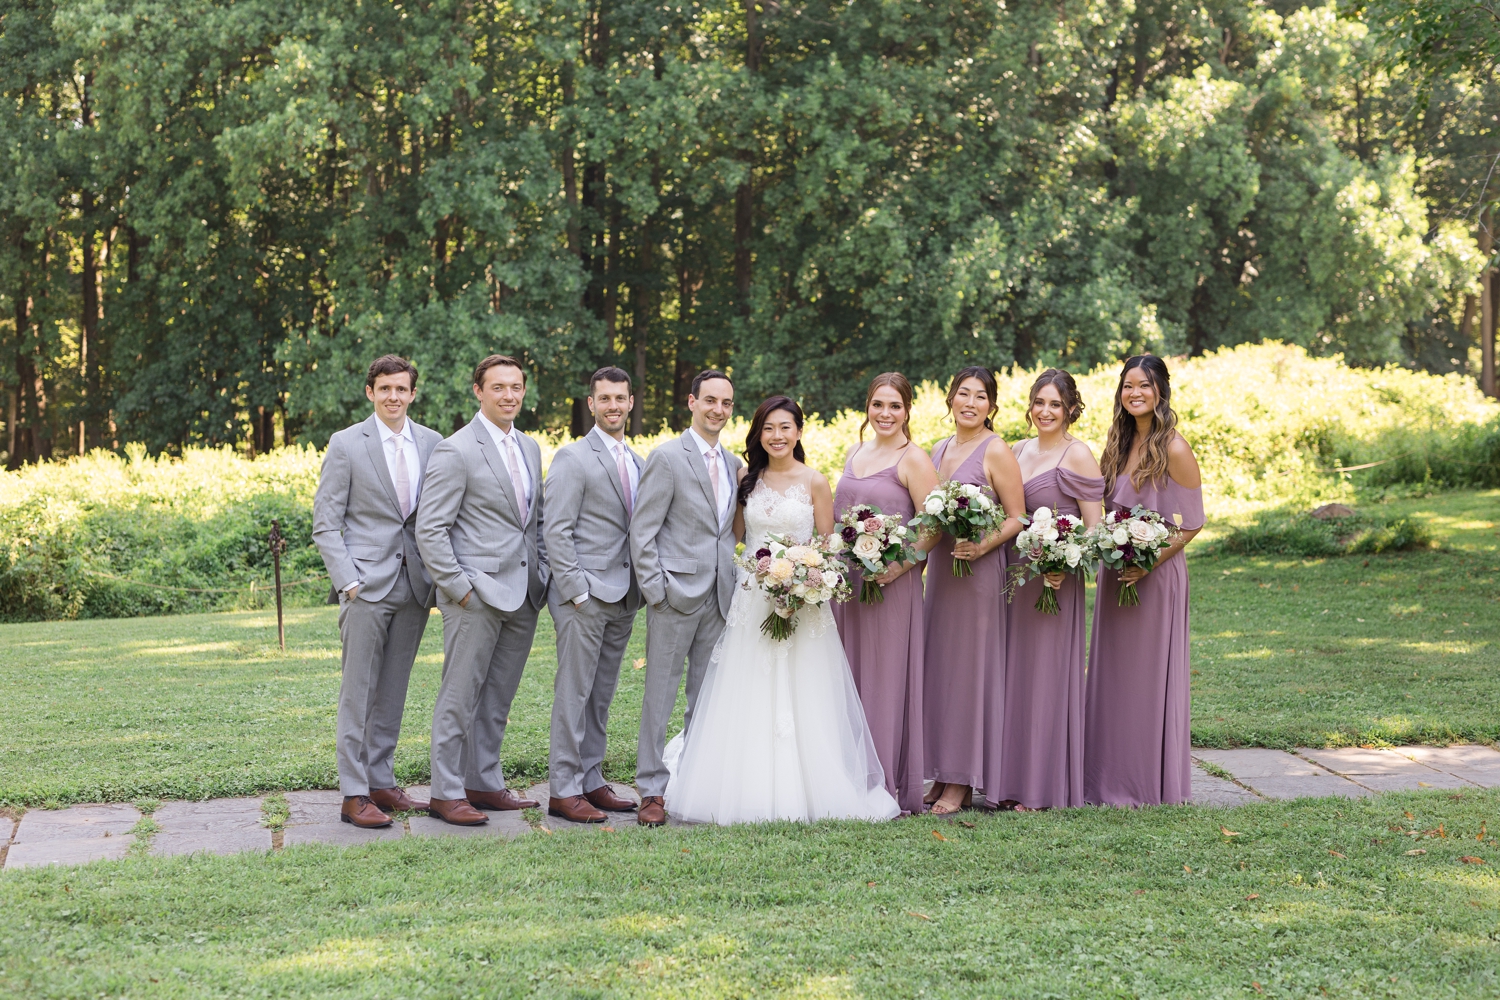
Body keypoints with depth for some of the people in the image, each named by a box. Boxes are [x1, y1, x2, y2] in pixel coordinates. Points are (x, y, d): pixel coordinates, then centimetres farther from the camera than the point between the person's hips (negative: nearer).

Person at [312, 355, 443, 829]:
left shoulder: (432, 444, 8)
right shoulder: (345, 445, -2)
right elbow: (325, 525, -3)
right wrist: (348, 582, -12)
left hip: (415, 586, 4)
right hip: (367, 585, -4)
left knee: (393, 691, 10)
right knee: (358, 692, -3)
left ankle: (382, 784, 18)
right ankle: (354, 795, 1)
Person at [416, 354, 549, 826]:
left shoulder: (530, 448, 14)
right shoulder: (456, 451, -9)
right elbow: (429, 530, -12)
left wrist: (541, 575, 10)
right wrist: (459, 587, -15)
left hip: (523, 594, 7)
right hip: (477, 593, -7)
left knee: (498, 698, 13)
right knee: (460, 697, -1)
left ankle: (484, 782, 23)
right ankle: (446, 792, 6)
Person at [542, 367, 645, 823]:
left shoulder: (638, 462, 15)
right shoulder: (574, 458, -6)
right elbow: (557, 531, -10)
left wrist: (643, 586, 8)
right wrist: (577, 591, -15)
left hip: (624, 597, 7)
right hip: (584, 595, -7)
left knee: (601, 695, 12)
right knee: (574, 693, -4)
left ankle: (591, 781, 19)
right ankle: (563, 790, 1)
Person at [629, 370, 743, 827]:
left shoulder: (733, 464, 14)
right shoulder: (667, 457, -6)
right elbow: (642, 531, -9)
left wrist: (733, 580, 9)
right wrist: (654, 589, -13)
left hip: (719, 597, 6)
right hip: (676, 593, -6)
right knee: (661, 692, -1)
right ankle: (652, 790, 5)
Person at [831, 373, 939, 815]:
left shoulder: (914, 460, -6)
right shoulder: (854, 454, 15)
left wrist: (899, 565, -22)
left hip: (890, 583, -7)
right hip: (845, 580, 7)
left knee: (885, 677, -3)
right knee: (849, 676, 9)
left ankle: (889, 785, 4)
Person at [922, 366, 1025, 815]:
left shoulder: (996, 450, -7)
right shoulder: (939, 450, 14)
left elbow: (1017, 517, -10)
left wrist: (982, 546, -24)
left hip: (979, 570, -7)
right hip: (939, 567, 7)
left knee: (968, 666, -2)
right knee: (936, 666, 8)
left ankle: (962, 783, 4)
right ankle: (941, 774, 16)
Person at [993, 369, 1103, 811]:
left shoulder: (1077, 455, -7)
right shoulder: (1018, 450, 12)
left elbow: (1094, 528, -11)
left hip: (1054, 577, -7)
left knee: (1046, 674, -2)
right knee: (1013, 671, 8)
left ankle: (1045, 787, 6)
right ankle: (1013, 779, 16)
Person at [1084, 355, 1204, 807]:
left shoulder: (1174, 450, -11)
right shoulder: (1119, 444, 10)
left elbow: (1192, 524, -10)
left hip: (1156, 576, -7)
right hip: (1115, 574, 7)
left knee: (1150, 674, 0)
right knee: (1113, 673, 9)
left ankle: (1151, 783, 11)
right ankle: (1115, 781, 17)